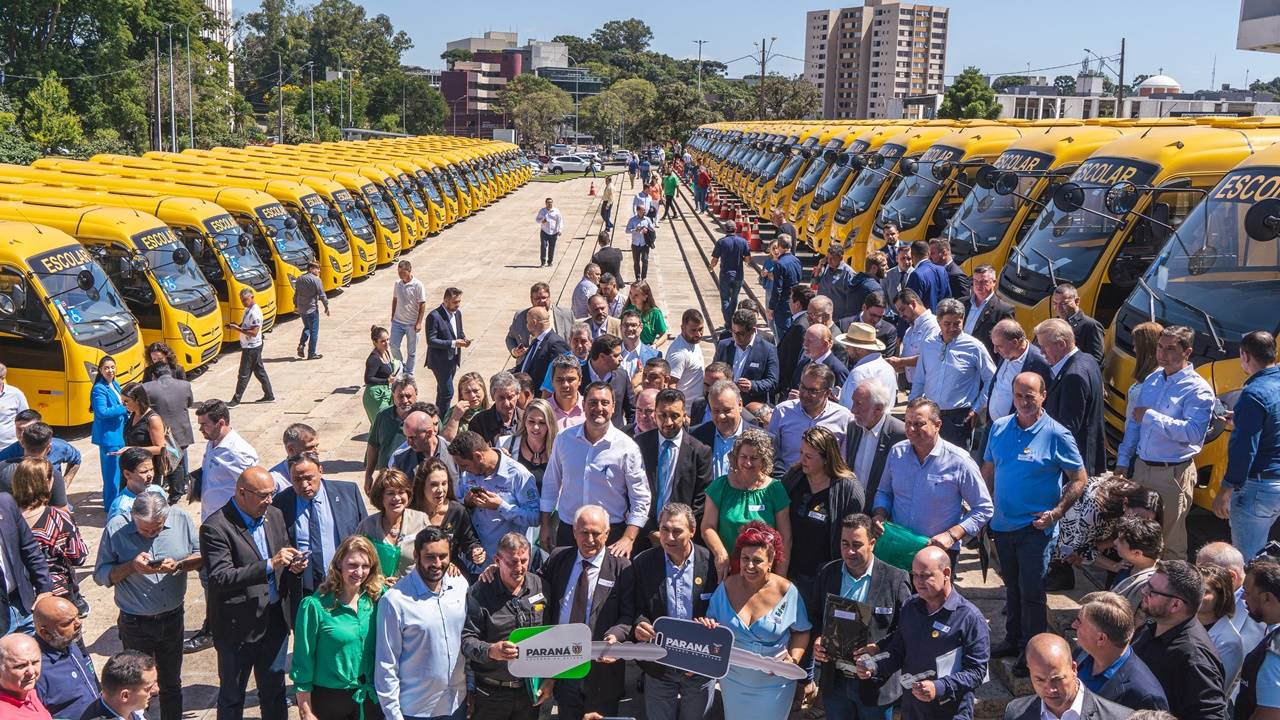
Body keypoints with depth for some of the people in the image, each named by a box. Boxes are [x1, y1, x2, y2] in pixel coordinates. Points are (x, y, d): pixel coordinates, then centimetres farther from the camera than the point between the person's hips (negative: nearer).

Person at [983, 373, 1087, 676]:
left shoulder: (1057, 435, -12)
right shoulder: (1000, 428, 2)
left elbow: (1079, 479, -8)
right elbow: (988, 469, 12)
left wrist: (1057, 512, -16)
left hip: (1036, 528, -5)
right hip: (1002, 524, 5)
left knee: (1031, 592, 0)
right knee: (1012, 587, 19)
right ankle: (1013, 640, 34)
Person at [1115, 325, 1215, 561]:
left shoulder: (1198, 389, -12)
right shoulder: (1152, 380, 10)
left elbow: (1194, 432, -27)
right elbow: (1133, 422, 16)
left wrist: (1151, 416, -22)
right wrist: (1123, 460, 13)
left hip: (1173, 473, -7)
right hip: (1140, 468, 7)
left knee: (1170, 539, 1)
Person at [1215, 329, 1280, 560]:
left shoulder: (1254, 393, -20)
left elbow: (1244, 449, -22)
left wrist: (1225, 491, -17)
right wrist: (1240, 422, 28)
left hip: (1258, 488, -9)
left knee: (1246, 559, -1)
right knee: (1258, 551, 24)